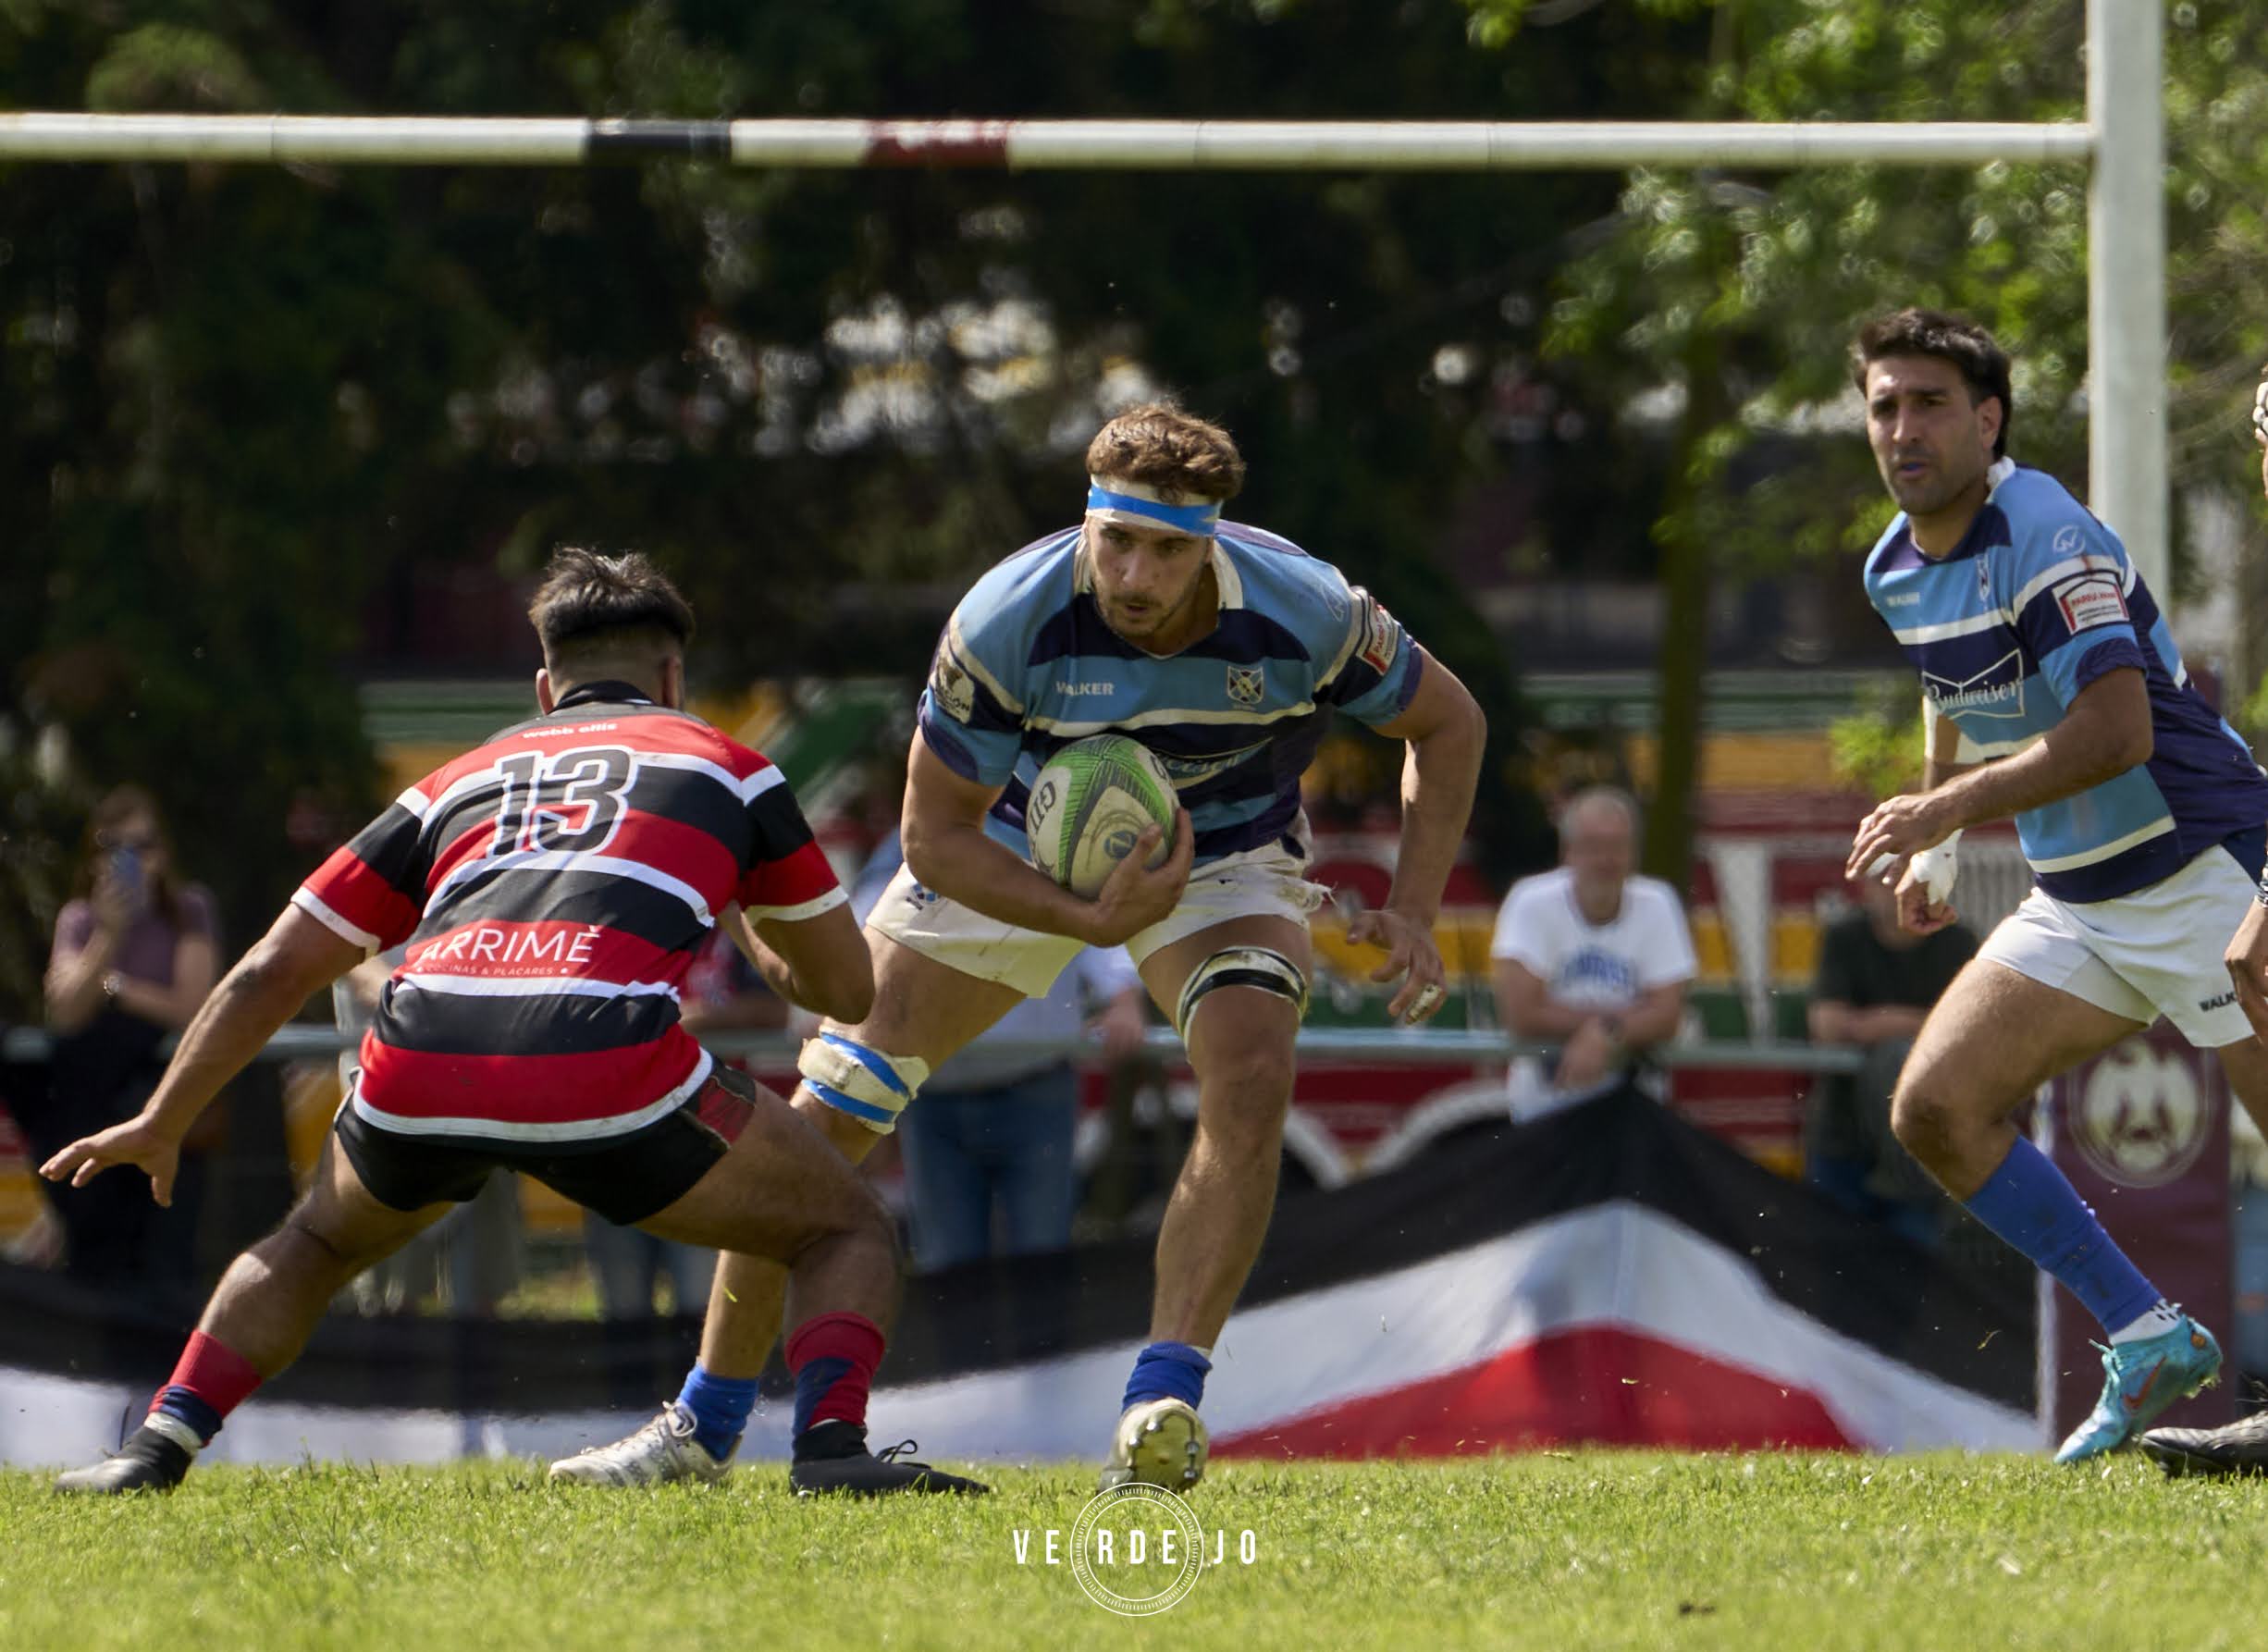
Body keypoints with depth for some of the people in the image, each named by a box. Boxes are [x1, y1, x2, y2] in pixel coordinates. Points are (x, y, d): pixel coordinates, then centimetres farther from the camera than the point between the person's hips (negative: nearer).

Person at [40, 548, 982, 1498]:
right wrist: (754, 938, 56)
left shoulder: (462, 780, 32)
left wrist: (159, 1127, 44)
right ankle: (830, 1445, -11)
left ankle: (157, 1447, 18)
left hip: (418, 1064, 3)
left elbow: (271, 973, 32)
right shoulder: (722, 761, 26)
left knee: (320, 1241, 35)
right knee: (846, 1233, 17)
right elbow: (848, 986, 34)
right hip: (611, 1062, -3)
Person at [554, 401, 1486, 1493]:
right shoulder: (1007, 621, -32)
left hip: (1224, 851, 0)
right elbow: (936, 833, -22)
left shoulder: (1303, 615, -30)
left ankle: (1162, 1404, -30)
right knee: (827, 1112, -5)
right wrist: (1090, 921, -36)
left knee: (1250, 1080, -31)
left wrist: (1411, 912, -21)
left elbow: (1447, 722, -11)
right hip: (1021, 846, 0)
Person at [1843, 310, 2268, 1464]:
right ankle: (2149, 1342, 2)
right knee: (1936, 1110, -3)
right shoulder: (1896, 569, 6)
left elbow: (2116, 729, -32)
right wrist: (1933, 851, 22)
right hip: (2076, 906, 9)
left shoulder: (2043, 538, -21)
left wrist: (1949, 808, -34)